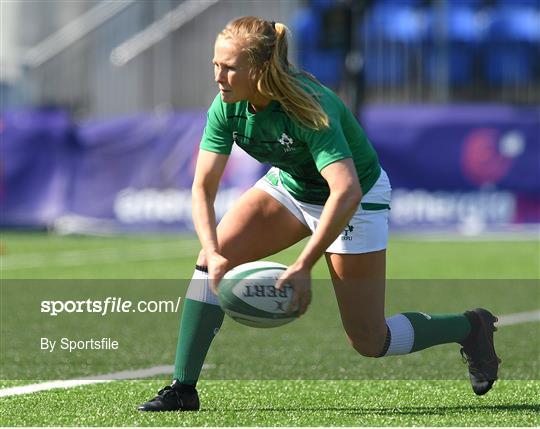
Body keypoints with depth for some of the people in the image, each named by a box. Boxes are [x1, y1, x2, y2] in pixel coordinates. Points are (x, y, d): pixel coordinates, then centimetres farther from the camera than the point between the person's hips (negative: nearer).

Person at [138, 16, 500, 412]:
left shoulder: (309, 108, -37)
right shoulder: (228, 108, -19)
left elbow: (347, 192, -46)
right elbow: (203, 187, -18)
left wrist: (303, 266, -49)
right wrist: (214, 253, -34)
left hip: (358, 199, -6)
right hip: (288, 186, 6)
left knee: (369, 341, -2)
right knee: (211, 260, -16)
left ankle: (471, 327, 24)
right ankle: (183, 388, -11)